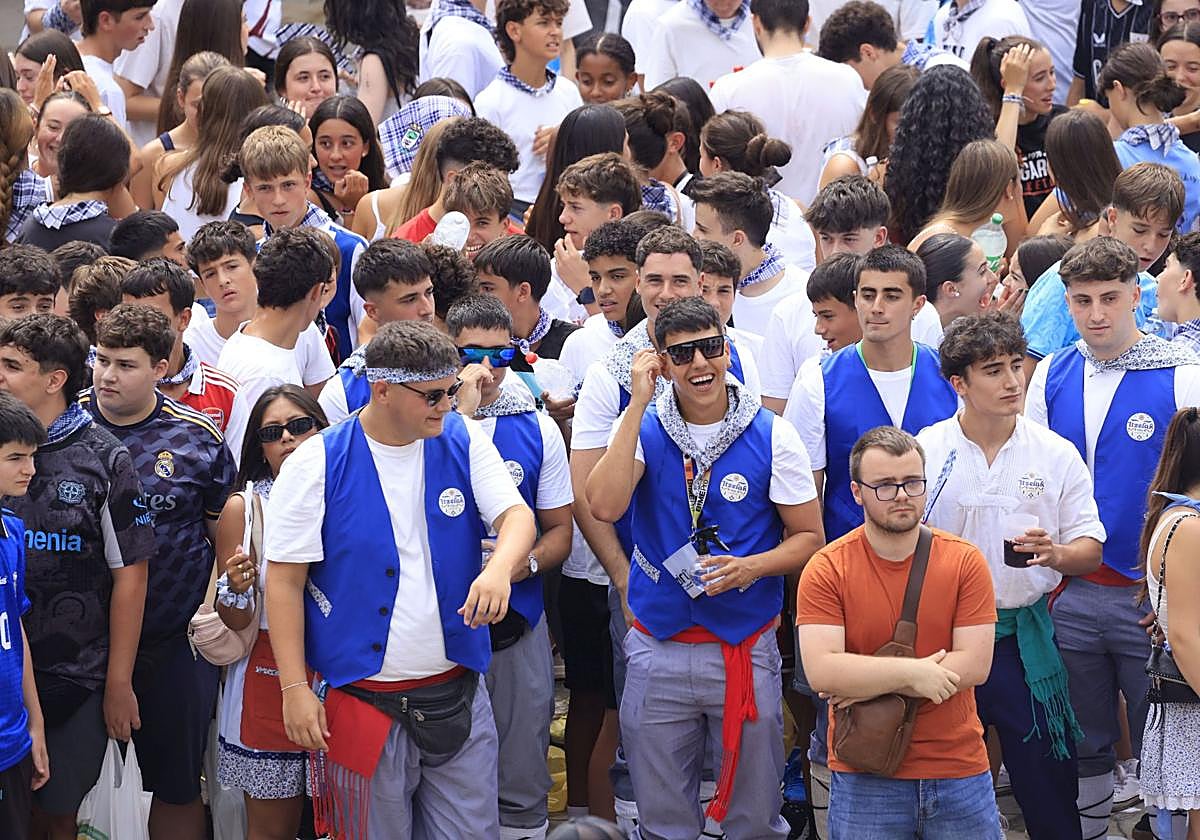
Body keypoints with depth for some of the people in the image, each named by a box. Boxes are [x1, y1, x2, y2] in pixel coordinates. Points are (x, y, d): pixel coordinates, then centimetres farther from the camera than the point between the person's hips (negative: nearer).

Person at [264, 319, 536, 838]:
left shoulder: (465, 442, 2)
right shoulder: (318, 464, -8)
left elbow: (516, 515, -4)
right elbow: (285, 581, -6)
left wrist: (500, 568, -29)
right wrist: (294, 688, -10)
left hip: (458, 692, 3)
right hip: (363, 699, -3)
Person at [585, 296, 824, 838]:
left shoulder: (770, 436, -3)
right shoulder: (643, 428, -1)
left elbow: (808, 539, 1)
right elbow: (604, 507, -19)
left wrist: (753, 567, -19)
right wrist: (639, 404, -18)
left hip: (746, 650, -1)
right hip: (657, 649, 1)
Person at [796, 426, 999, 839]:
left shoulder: (965, 561, -2)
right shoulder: (826, 570, -6)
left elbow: (975, 665, -10)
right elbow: (821, 671, -17)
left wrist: (869, 684, -14)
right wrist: (912, 673, -19)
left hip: (959, 770, 2)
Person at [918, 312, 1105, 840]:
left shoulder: (1056, 455, 2)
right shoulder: (924, 453, -1)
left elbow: (1091, 551, 2)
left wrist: (1054, 553, -19)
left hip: (1027, 635, 1)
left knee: (1049, 786, 2)